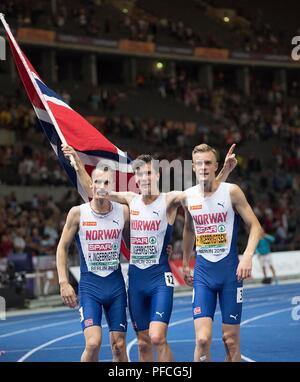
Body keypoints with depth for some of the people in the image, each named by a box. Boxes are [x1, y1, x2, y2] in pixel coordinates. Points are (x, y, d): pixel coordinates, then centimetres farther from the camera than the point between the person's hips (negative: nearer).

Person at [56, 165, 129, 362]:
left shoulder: (123, 211, -2)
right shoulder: (78, 213, -7)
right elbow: (62, 248, 2)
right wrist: (63, 282, -6)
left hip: (116, 283, 2)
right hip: (89, 284, -2)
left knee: (119, 345, 5)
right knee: (93, 343, -17)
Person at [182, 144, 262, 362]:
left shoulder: (231, 191, -7)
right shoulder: (188, 196, 3)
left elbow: (255, 226, -5)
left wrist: (248, 256, -21)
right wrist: (185, 263, 24)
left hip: (230, 270, -2)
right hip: (203, 272, 2)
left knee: (231, 340, 2)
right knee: (203, 339, -11)